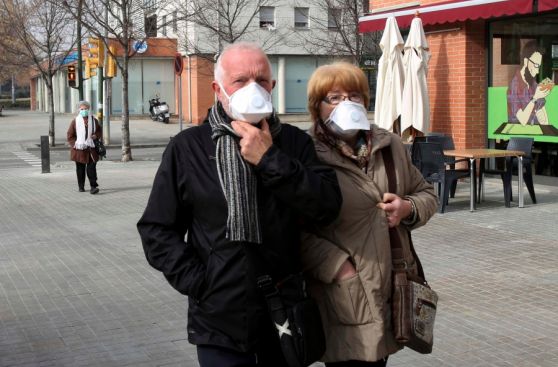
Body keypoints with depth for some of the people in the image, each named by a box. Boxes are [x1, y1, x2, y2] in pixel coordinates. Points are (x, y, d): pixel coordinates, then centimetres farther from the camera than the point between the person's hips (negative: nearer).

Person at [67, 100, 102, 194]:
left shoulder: (94, 120, 5)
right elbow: (69, 135, 2)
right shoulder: (75, 121, -1)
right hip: (79, 149, 0)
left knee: (91, 167, -9)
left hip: (91, 148, 0)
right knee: (80, 168, 7)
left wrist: (96, 135, -5)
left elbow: (99, 131, 17)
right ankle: (81, 186, 19)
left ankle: (93, 186, -11)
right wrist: (75, 144, -11)